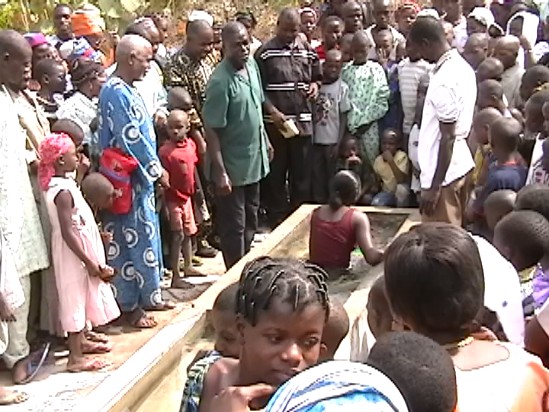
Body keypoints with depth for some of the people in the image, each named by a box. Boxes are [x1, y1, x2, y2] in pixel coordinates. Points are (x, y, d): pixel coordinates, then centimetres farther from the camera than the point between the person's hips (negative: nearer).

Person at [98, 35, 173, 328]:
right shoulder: (117, 92, -19)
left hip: (139, 177, 10)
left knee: (146, 236, 16)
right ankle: (130, 305, 10)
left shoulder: (124, 90, 11)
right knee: (130, 240, -1)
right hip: (127, 180, -10)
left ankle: (147, 296, 27)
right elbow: (131, 138, -21)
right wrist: (157, 169, -12)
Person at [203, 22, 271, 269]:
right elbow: (212, 130, -22)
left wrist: (264, 140, 19)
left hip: (255, 161, 8)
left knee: (250, 221, 22)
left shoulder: (252, 66, 2)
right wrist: (220, 172, -24)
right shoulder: (220, 81, -22)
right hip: (233, 166, -8)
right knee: (234, 226, 5)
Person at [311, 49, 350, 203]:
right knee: (317, 178, 9)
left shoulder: (342, 87, -4)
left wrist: (338, 144, -8)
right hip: (316, 140, 3)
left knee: (333, 178, 5)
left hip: (332, 141, -2)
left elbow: (343, 118, -3)